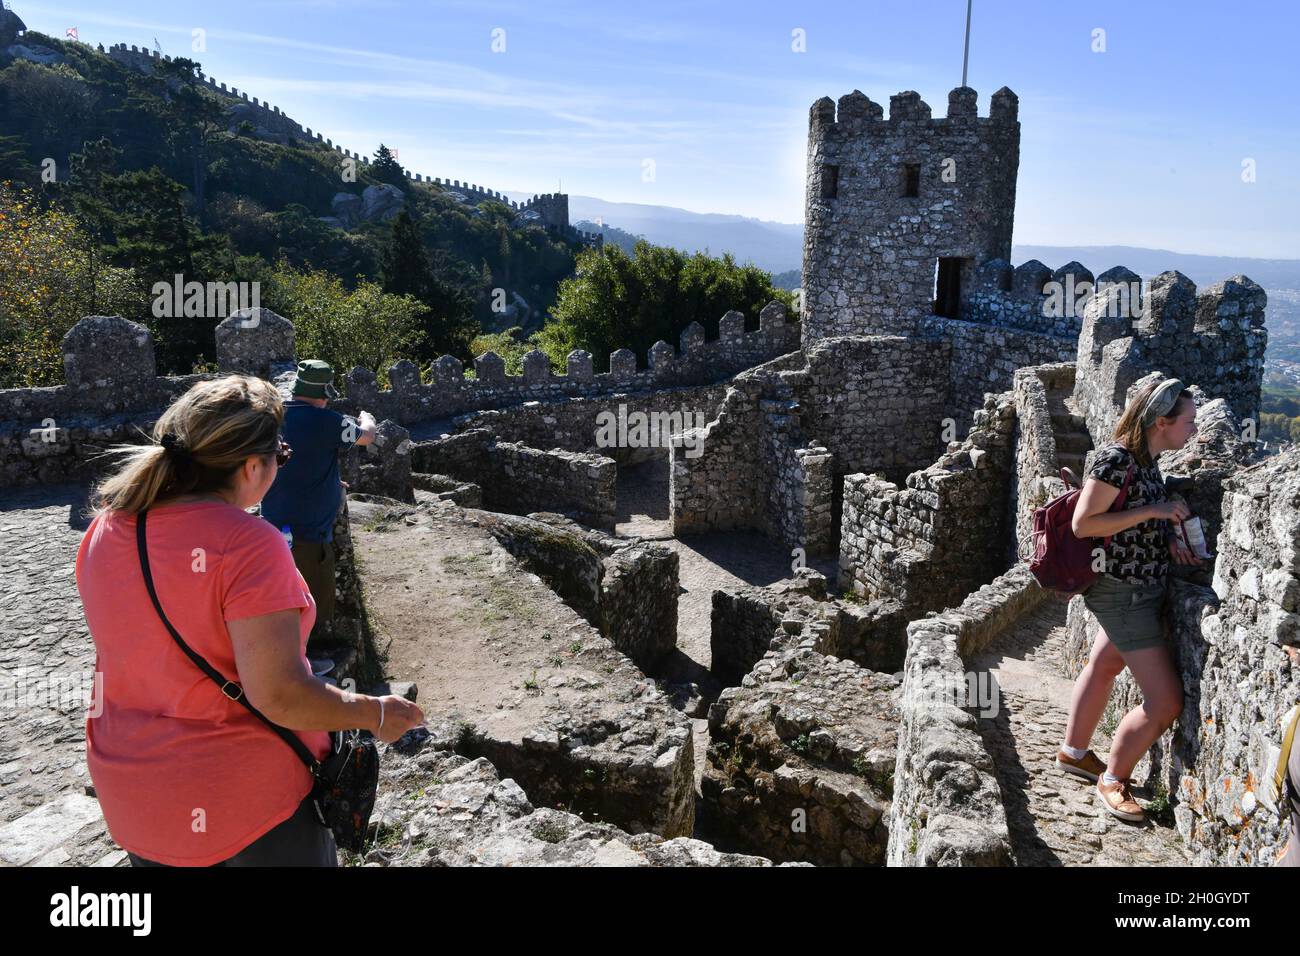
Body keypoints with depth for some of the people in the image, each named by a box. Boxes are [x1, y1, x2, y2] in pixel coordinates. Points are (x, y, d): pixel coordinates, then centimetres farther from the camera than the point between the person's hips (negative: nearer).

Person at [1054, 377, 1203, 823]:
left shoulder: (1147, 459, 6)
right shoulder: (1115, 459, -22)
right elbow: (1082, 524, -23)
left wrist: (1167, 538, 1)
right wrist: (1153, 511, -23)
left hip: (1139, 589, 10)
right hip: (1124, 593, -10)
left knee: (1103, 667, 23)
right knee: (1165, 702, -6)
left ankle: (1073, 752, 41)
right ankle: (1113, 780, 13)